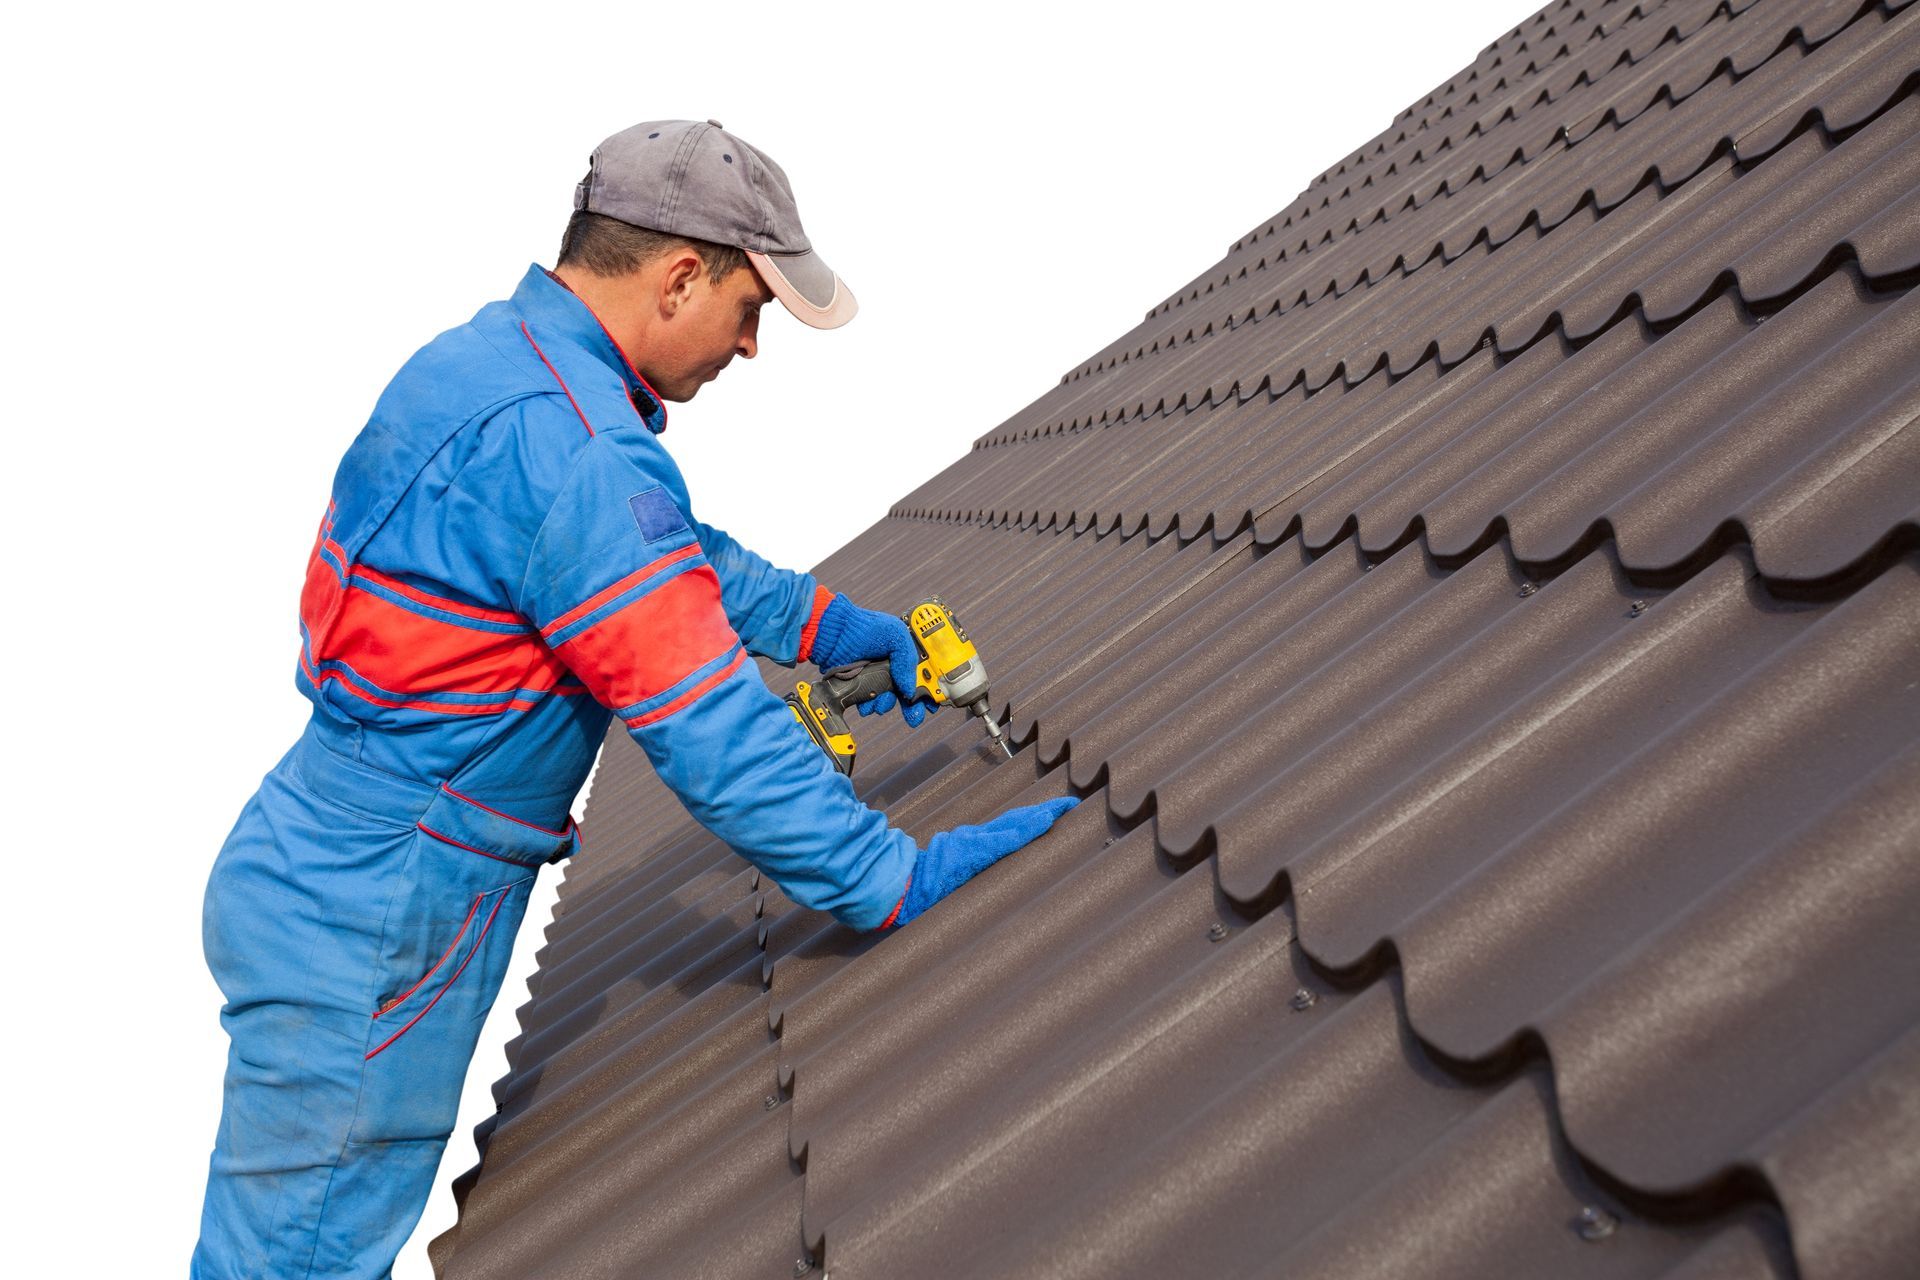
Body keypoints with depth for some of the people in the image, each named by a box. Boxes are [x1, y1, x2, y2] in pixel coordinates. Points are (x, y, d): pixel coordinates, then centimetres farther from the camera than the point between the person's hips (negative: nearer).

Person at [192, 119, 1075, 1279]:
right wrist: (895, 882, -18)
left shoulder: (493, 357, 6)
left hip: (323, 874, 10)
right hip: (370, 928, -10)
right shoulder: (564, 447, -26)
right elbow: (708, 726, -26)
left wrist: (834, 625, 17)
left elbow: (677, 555, 18)